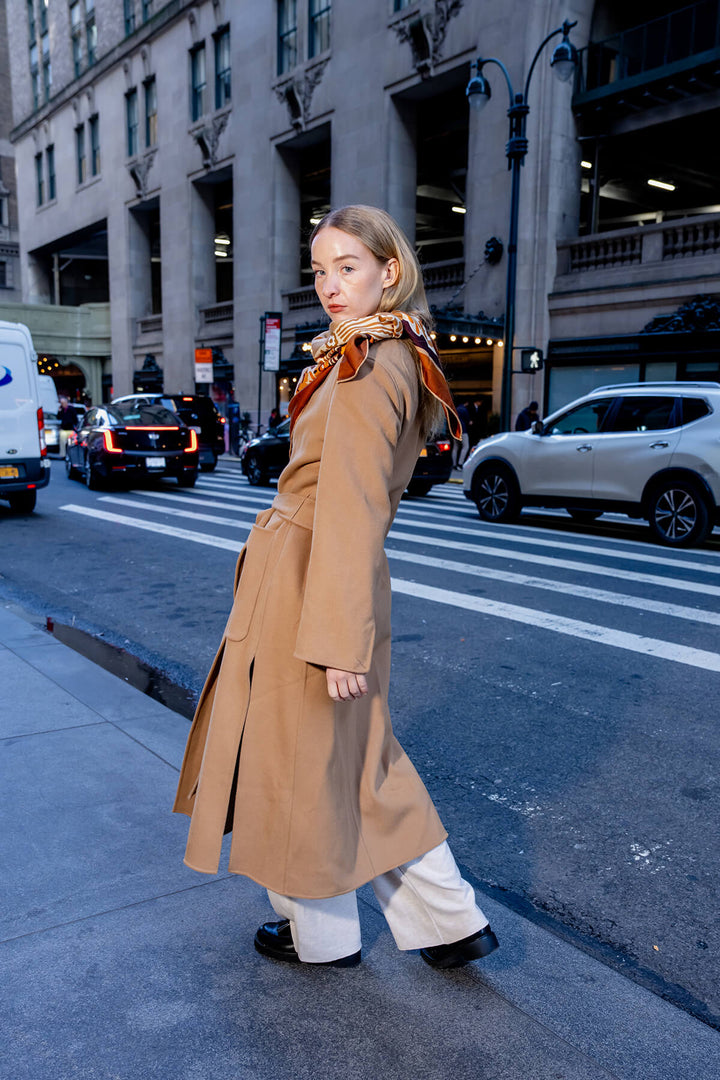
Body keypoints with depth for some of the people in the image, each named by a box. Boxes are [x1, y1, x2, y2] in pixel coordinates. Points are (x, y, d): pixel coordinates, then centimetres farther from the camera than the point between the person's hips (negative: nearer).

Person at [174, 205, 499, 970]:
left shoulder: (365, 371, -17)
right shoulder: (401, 359, 13)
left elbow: (351, 510, -23)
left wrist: (340, 640, -22)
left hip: (307, 586, -9)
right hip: (314, 580, 9)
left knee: (302, 759, 9)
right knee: (359, 761, 18)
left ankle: (322, 934, 32)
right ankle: (451, 920, 27)